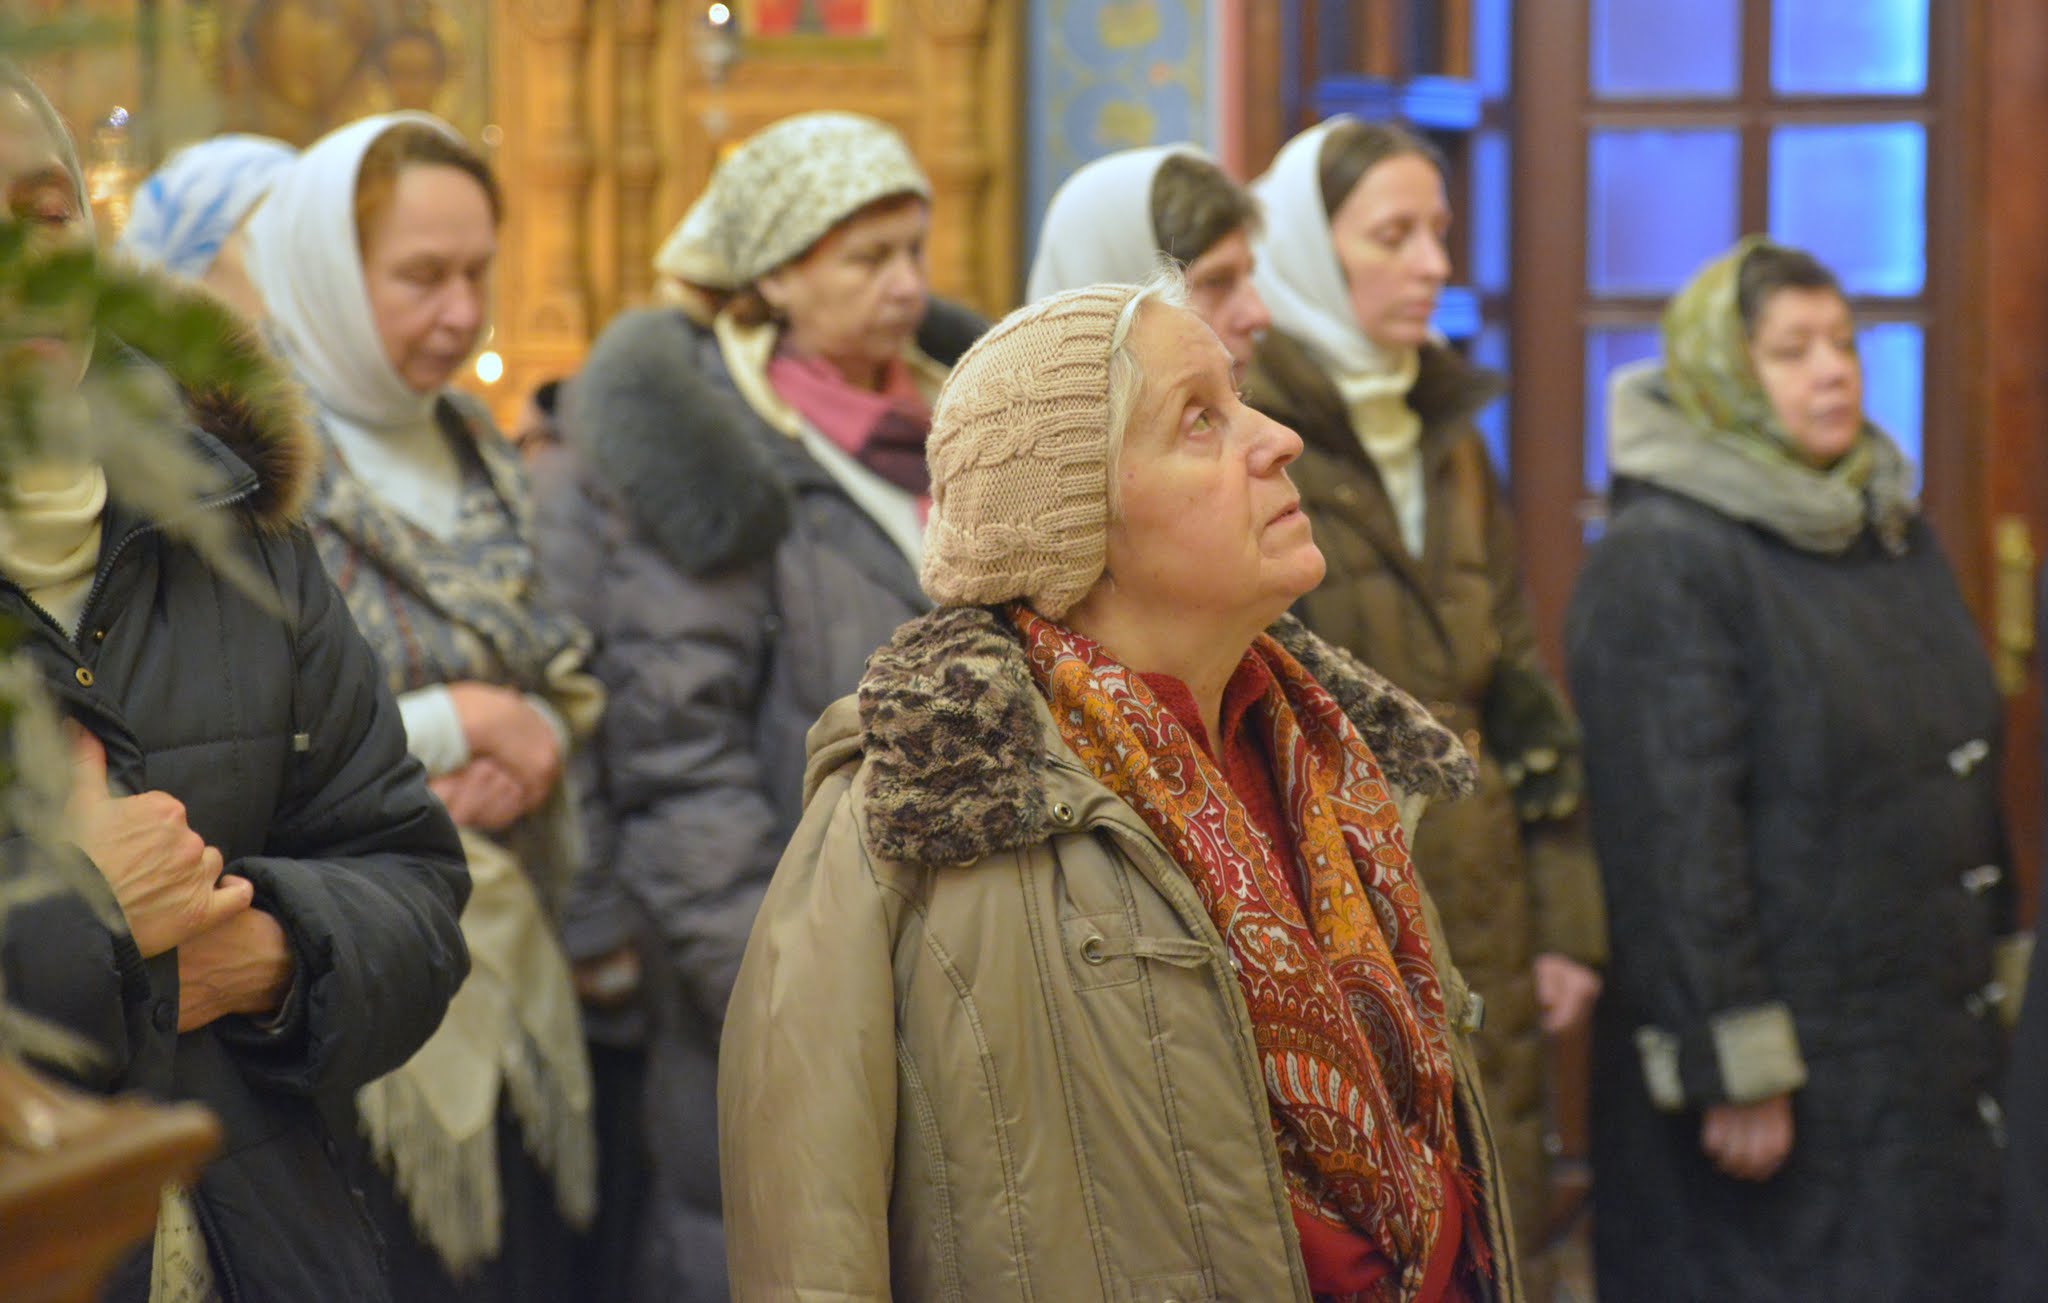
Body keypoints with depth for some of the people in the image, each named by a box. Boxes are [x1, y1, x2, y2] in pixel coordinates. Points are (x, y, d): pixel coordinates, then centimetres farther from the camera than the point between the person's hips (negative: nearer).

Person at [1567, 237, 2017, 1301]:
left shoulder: (1895, 537, 14)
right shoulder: (1659, 563, -13)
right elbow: (1669, 839, -19)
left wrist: (1993, 967, 19)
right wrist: (1732, 1071, -20)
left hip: (1930, 1054, 8)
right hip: (1786, 1076, -8)